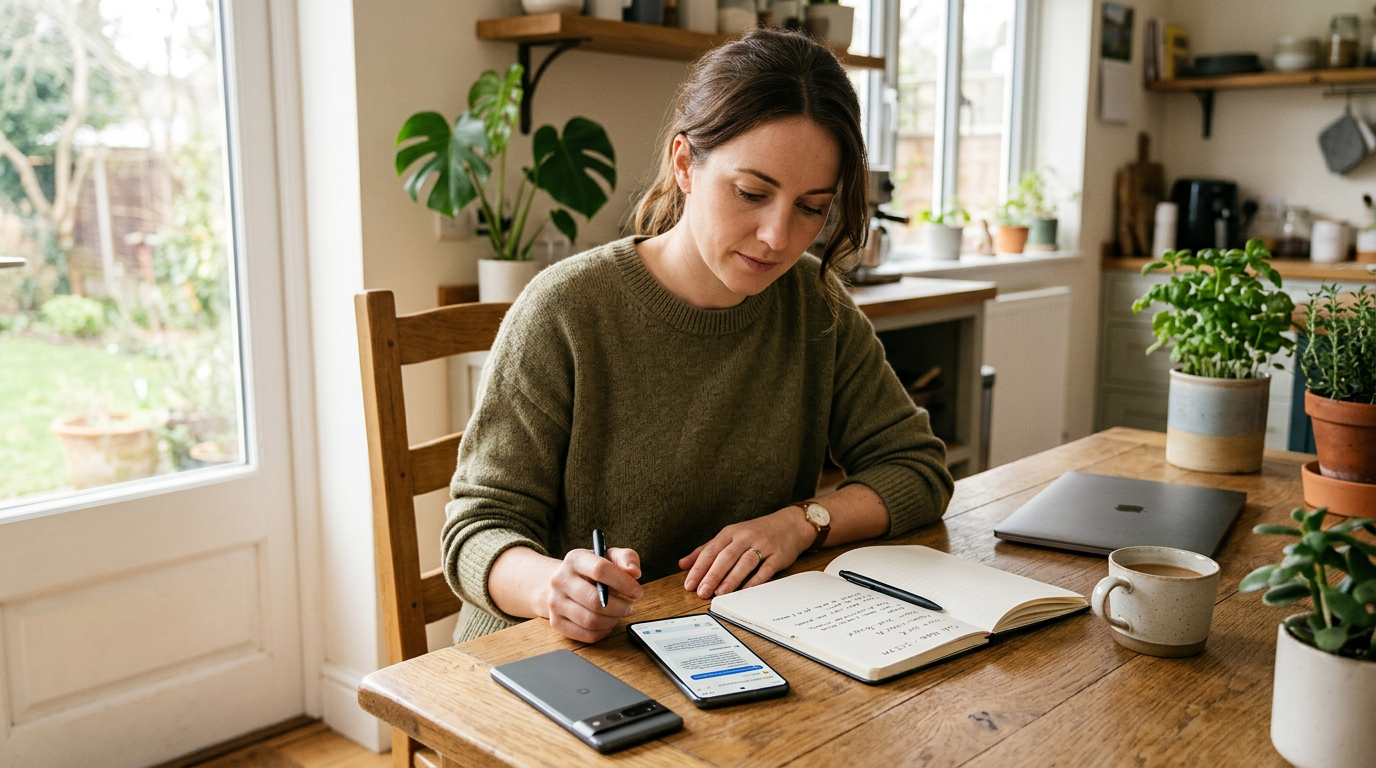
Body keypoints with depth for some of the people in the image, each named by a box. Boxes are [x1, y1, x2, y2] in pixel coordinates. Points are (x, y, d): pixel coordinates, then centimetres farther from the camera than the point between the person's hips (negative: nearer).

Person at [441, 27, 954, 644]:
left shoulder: (813, 303, 0)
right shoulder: (565, 314, -13)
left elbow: (919, 467, 5)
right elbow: (478, 529, -11)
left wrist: (802, 521, -13)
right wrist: (554, 586, -33)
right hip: (555, 664, -1)